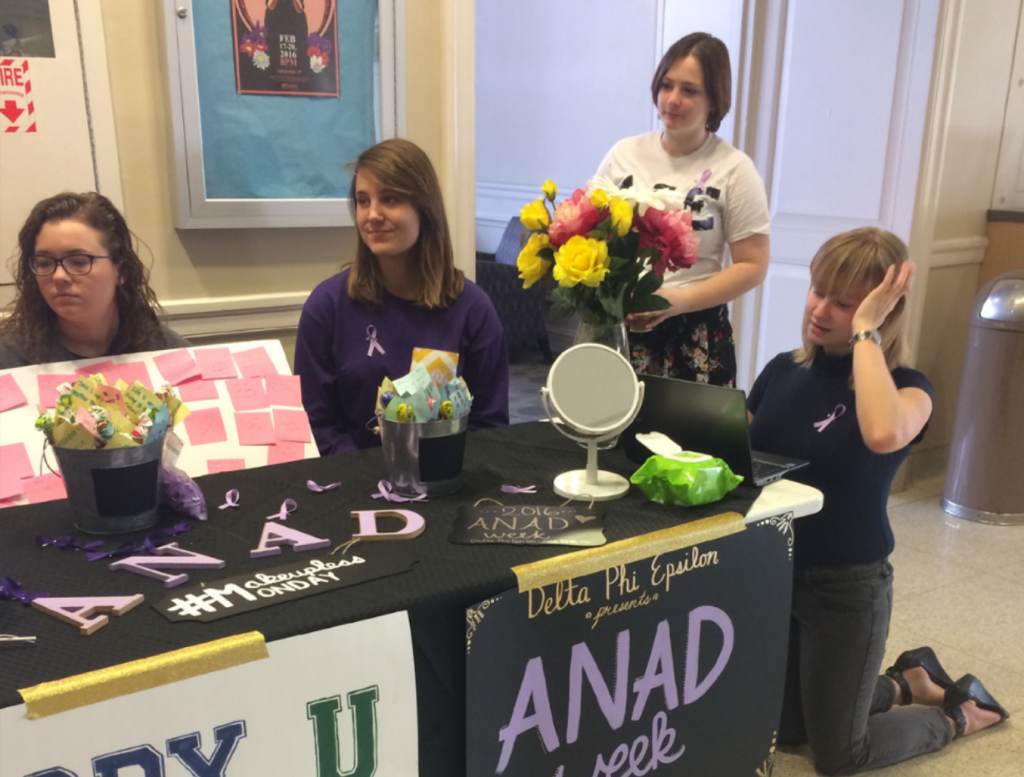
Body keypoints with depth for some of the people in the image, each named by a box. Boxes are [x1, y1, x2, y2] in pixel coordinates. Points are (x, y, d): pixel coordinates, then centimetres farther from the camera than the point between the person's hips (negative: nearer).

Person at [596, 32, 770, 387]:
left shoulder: (734, 169, -4)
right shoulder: (623, 154, 4)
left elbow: (752, 266, -4)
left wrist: (681, 299, -17)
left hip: (695, 336, -2)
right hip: (618, 325, 2)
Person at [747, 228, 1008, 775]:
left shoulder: (905, 388, -17)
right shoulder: (782, 372, -2)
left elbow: (883, 435, -42)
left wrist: (864, 330, -31)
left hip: (847, 587, -5)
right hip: (770, 571, 5)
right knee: (785, 731, 22)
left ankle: (959, 714, 38)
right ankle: (907, 683, 44)